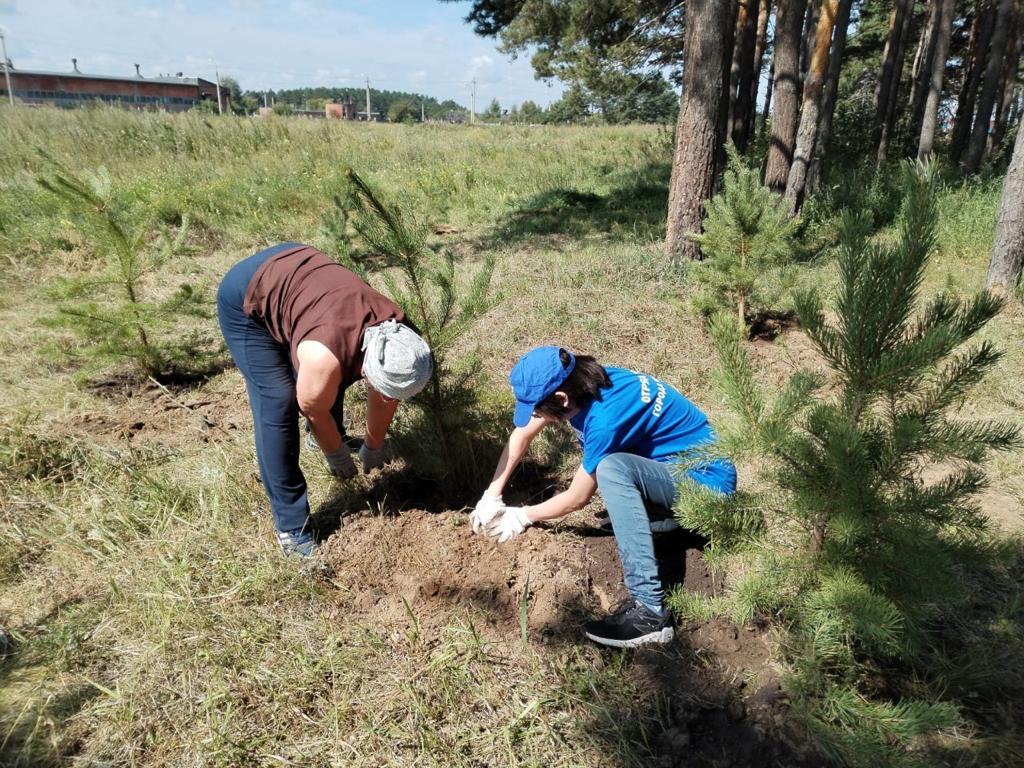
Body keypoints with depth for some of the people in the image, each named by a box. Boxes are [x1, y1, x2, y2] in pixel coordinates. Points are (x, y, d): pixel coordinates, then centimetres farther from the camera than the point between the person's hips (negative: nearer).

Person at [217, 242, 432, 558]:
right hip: (244, 298, -7)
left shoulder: (397, 333, -18)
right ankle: (292, 528, -5)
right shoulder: (326, 358, -38)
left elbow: (385, 400, -1)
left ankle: (334, 437, 49)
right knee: (278, 405, -14)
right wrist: (338, 458, 1)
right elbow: (314, 412, -16)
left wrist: (374, 448, 13)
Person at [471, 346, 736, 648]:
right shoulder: (577, 382, -7)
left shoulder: (605, 418, -29)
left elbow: (576, 498, -14)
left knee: (612, 468, -32)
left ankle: (650, 613, -31)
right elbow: (522, 435, 6)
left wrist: (522, 516, 1)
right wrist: (491, 495, 5)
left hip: (706, 480, -9)